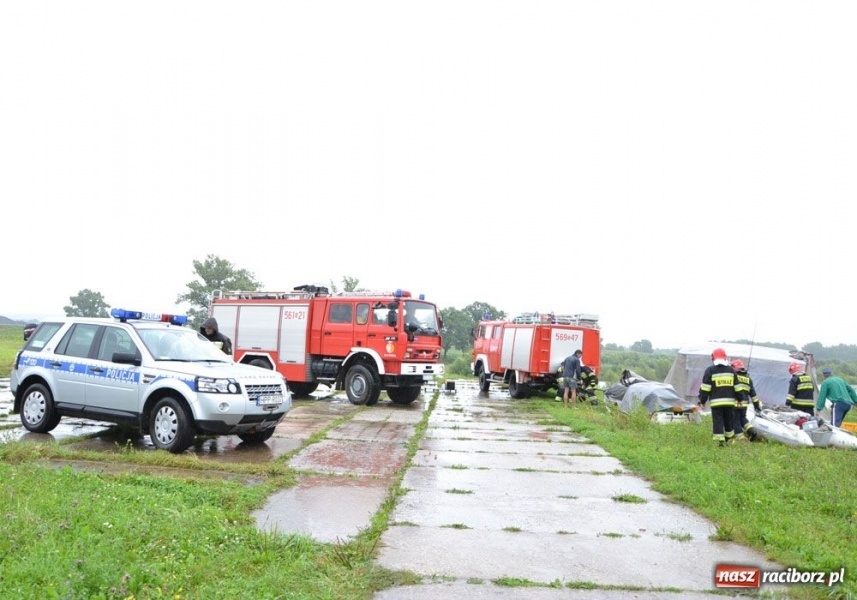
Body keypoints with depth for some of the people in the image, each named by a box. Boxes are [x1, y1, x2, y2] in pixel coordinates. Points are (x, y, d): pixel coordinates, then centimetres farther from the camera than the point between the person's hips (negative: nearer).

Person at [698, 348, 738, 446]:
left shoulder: (710, 370, -4)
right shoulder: (730, 369, 9)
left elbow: (705, 387, -5)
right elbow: (737, 387, 13)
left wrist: (702, 400, 1)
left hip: (716, 401, -4)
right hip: (729, 401, 4)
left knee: (718, 421, -2)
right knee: (729, 421, 16)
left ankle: (720, 440, -10)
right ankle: (730, 438, 27)